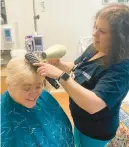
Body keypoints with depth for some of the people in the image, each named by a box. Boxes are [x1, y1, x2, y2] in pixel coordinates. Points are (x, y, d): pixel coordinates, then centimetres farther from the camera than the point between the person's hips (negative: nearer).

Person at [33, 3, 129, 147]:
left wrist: (60, 75, -43)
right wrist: (59, 64, -11)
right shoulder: (93, 49, -8)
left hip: (96, 130, -7)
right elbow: (77, 67, 9)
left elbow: (93, 105, -42)